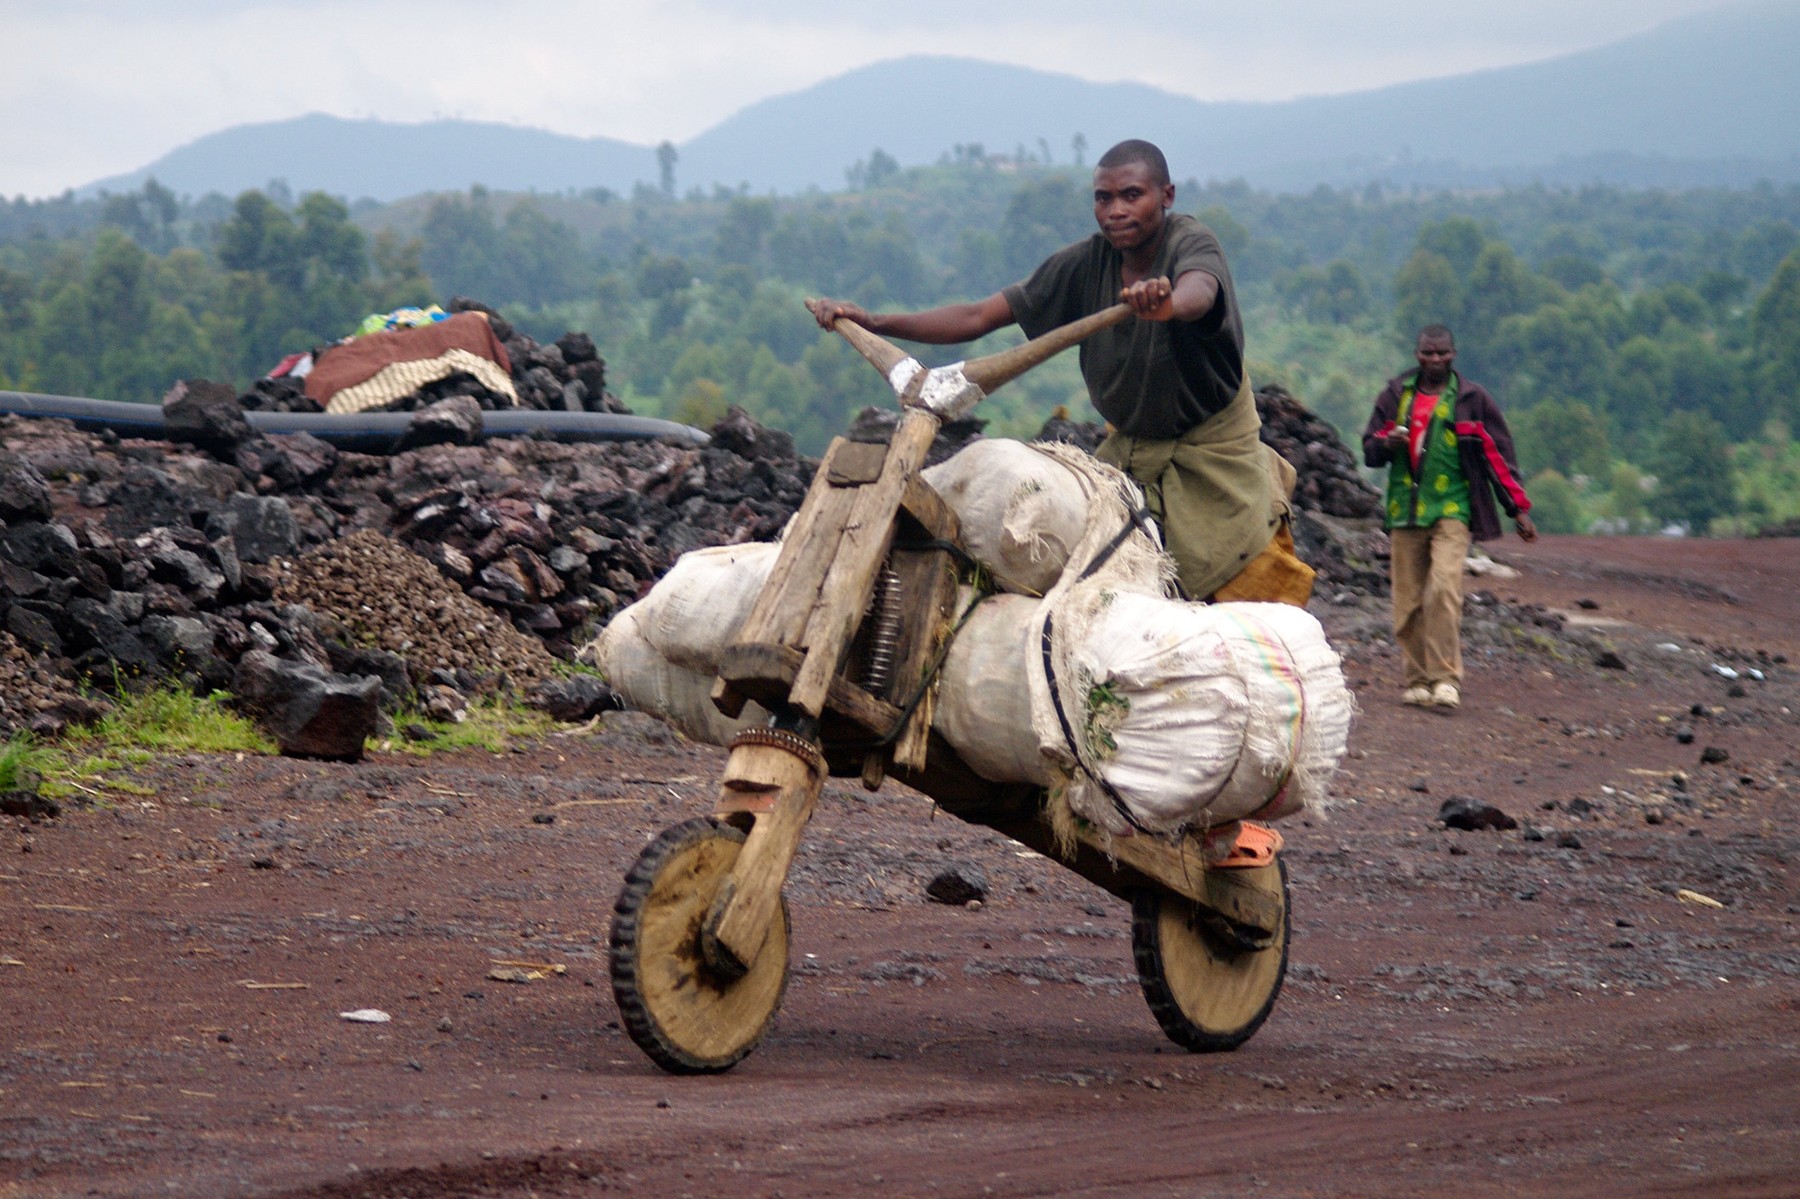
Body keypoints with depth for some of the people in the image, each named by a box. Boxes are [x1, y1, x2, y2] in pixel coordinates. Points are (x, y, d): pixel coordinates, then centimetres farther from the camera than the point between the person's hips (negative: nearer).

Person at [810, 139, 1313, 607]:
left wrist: (1169, 303, -72)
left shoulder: (1191, 243, -20)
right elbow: (979, 317, -8)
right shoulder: (1084, 264, -7)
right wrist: (870, 322, -18)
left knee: (1250, 588, -9)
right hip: (1128, 446, 4)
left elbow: (1200, 289, -46)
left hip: (1211, 446, -4)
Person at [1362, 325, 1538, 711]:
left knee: (1444, 587, -20)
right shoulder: (1396, 396, 12)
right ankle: (1418, 680, 10)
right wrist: (1388, 443, -7)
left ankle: (1446, 678, -21)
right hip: (1405, 512, 3)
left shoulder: (1472, 399, 6)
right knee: (1408, 602, 1)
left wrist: (1518, 509, 7)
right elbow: (1369, 449, 17)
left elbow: (1499, 457, 9)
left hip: (1452, 509, -3)